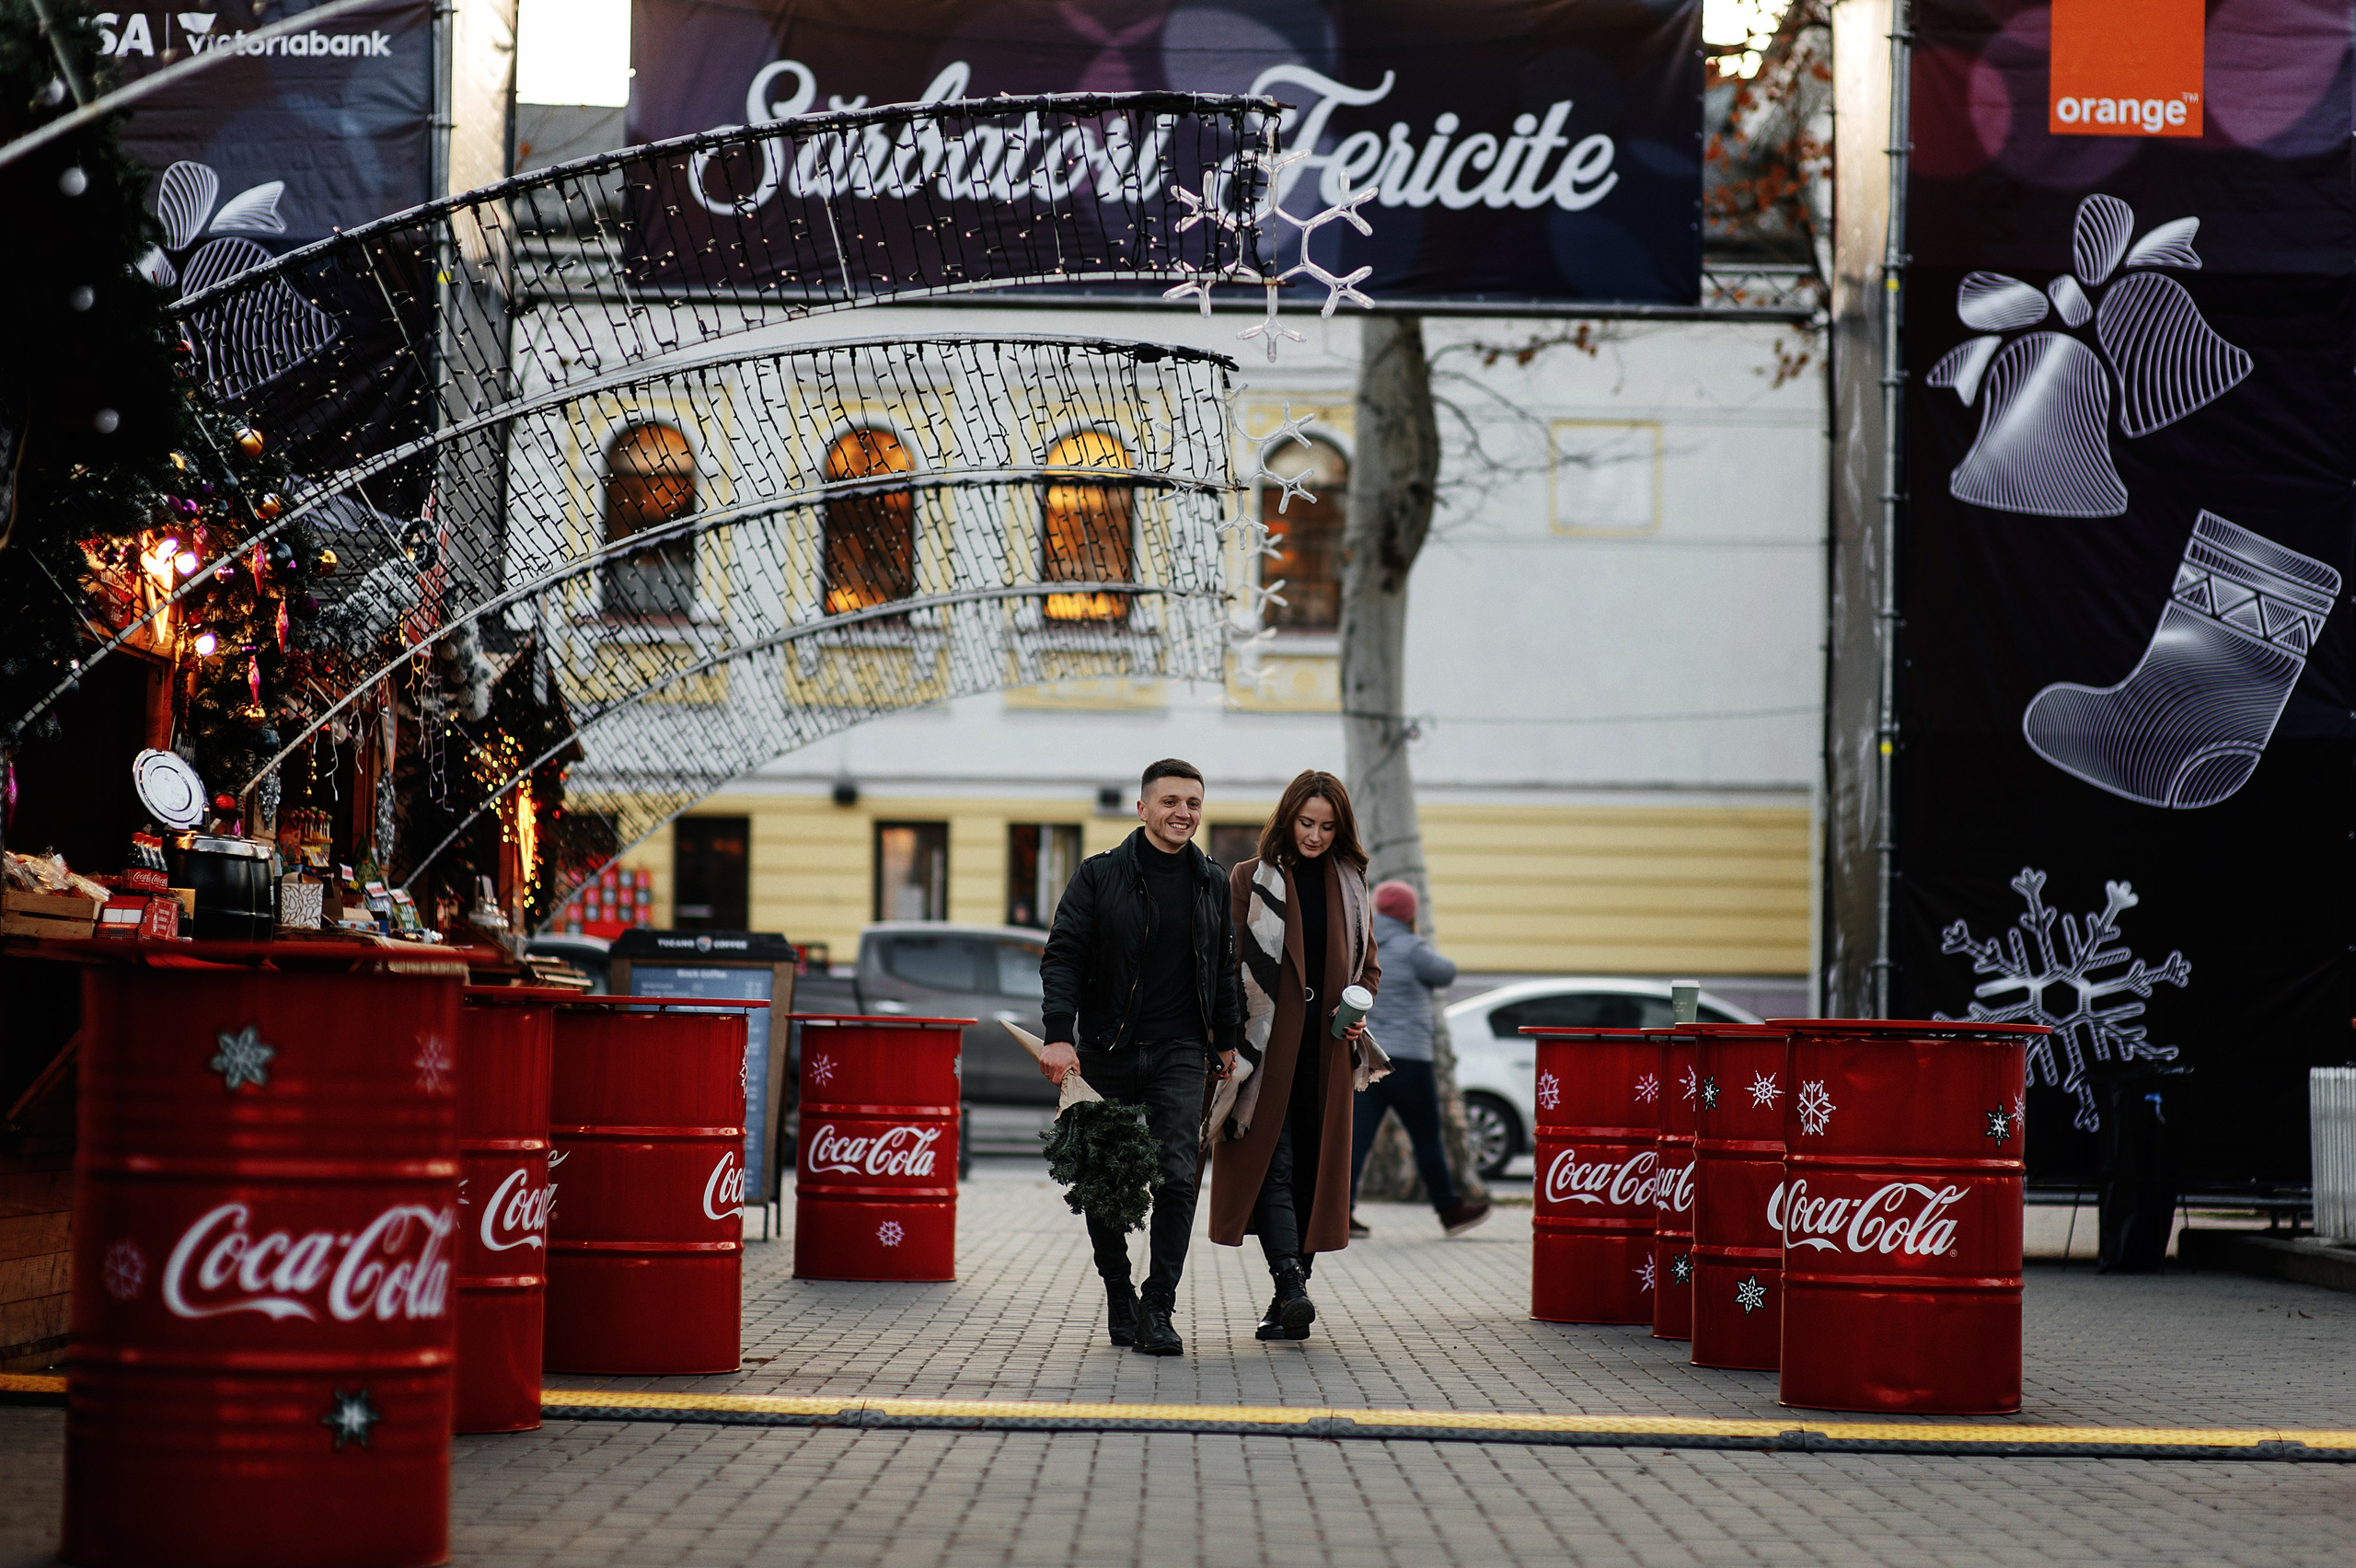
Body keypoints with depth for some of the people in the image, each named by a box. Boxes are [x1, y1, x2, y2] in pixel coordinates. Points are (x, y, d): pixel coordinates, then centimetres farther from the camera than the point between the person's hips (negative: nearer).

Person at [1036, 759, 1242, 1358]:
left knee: (1177, 1176, -11)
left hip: (1180, 1052, 1)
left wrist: (1227, 1041, 17)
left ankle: (1157, 1311, -10)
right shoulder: (1099, 875, -2)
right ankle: (1118, 1295, 24)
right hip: (1107, 1051, -1)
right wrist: (1059, 1035, -18)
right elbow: (1063, 956, -6)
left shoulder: (1213, 883, 9)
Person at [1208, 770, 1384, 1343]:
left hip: (1326, 1050, 4)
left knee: (1314, 1169, 4)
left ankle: (1288, 1295, 10)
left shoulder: (1350, 884, 13)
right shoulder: (1251, 880, 2)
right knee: (1273, 1165, -12)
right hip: (1267, 1047, -4)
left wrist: (1357, 1008, 0)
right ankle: (1292, 1287, -21)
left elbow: (1367, 965, 21)